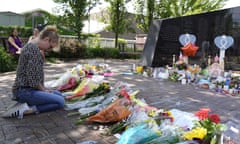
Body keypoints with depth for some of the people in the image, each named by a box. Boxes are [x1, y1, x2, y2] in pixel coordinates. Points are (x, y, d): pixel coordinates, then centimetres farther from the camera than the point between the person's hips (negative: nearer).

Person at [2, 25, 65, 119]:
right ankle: (27, 109, -14)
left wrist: (43, 88, 12)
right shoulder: (34, 49, -19)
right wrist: (43, 89, -6)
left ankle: (26, 105, 4)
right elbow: (33, 79, -23)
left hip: (27, 88, 10)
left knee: (59, 95, 15)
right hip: (24, 90, -10)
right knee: (60, 101, -15)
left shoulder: (31, 46, 13)